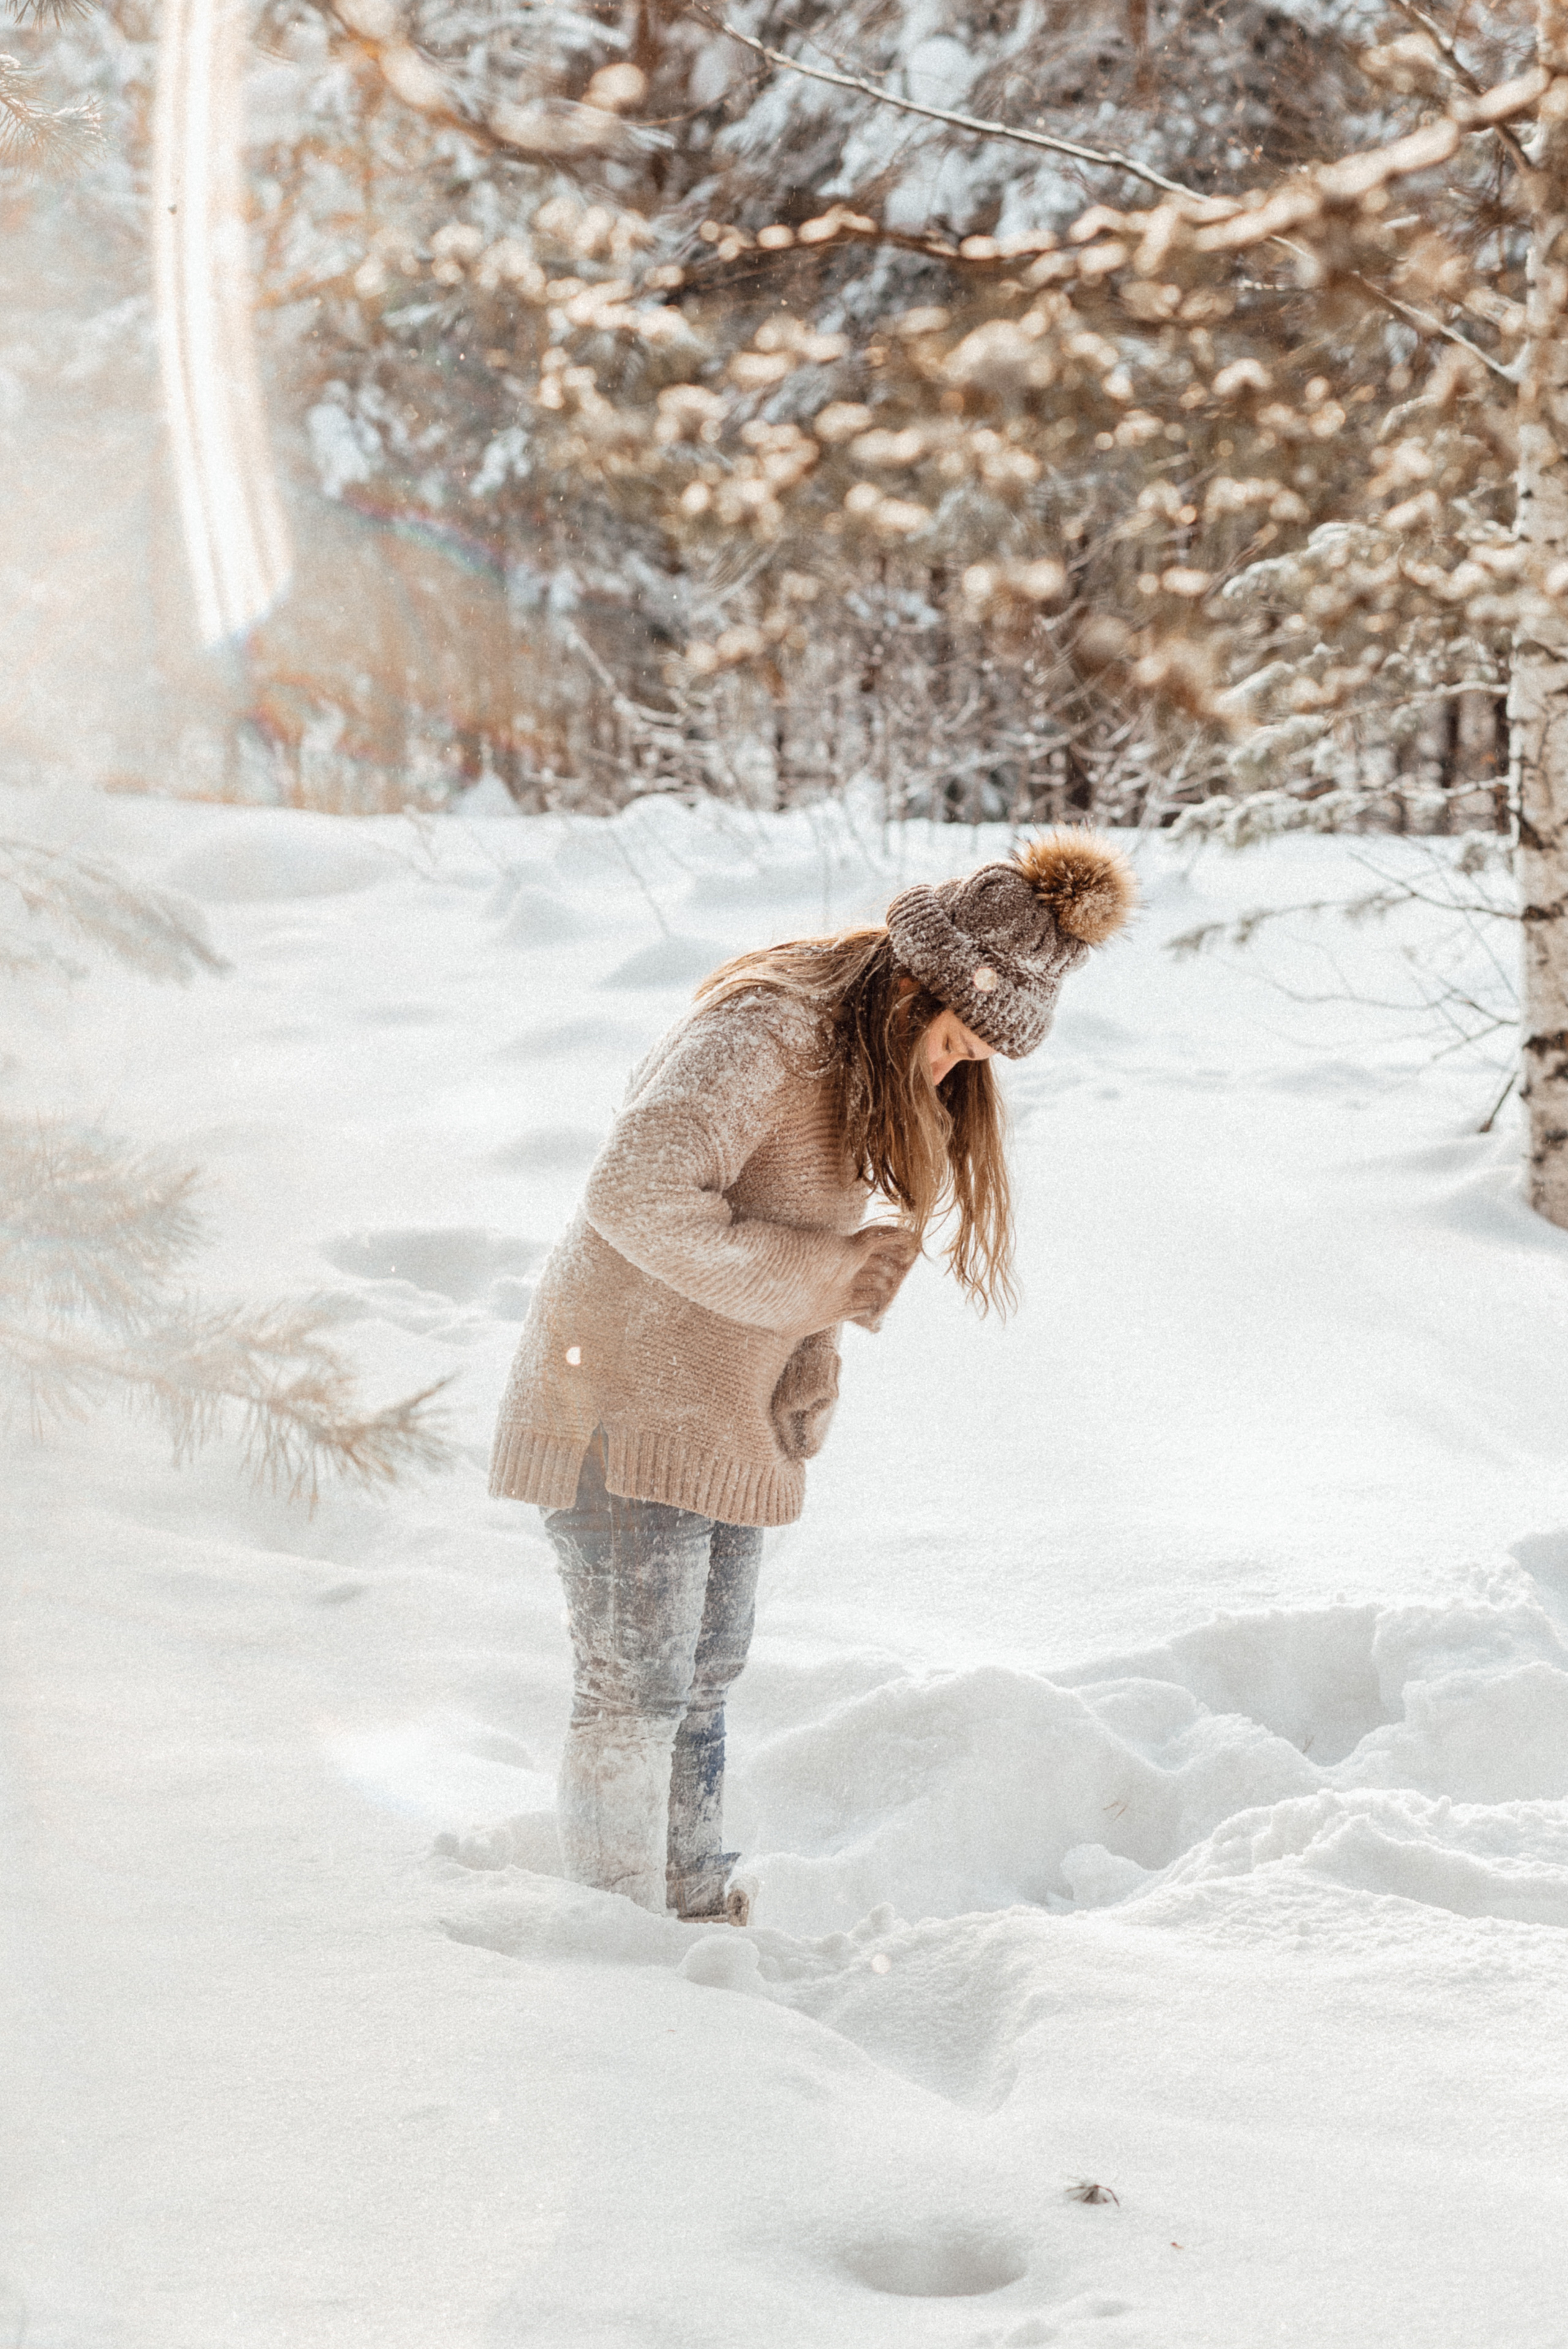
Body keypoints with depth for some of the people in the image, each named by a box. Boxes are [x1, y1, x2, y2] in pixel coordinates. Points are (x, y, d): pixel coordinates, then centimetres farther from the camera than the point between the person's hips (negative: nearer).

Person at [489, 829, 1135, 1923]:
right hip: (630, 1392, -9)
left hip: (732, 1412, 9)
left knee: (706, 1670, 17)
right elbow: (637, 1194, -31)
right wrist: (814, 1279, -25)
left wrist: (811, 1363, 1)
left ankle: (697, 1907, 29)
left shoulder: (885, 1065, 9)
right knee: (636, 1688, -6)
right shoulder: (761, 1035, -22)